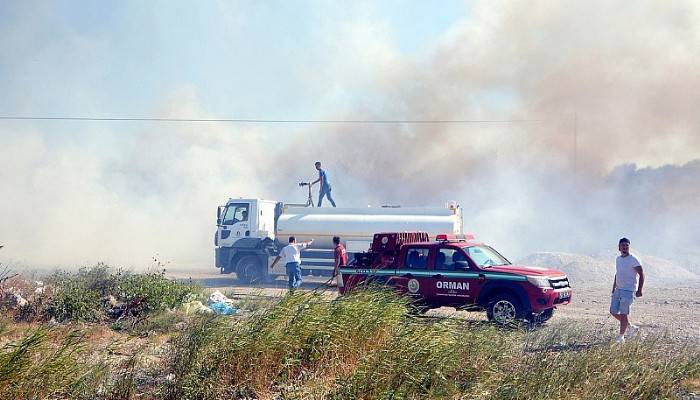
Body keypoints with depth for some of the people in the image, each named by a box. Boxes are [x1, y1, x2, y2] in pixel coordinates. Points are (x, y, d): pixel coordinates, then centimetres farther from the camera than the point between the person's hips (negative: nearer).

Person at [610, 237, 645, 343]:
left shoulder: (633, 260, -11)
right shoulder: (618, 259, 13)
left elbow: (641, 274, -12)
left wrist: (639, 290, -19)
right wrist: (614, 287, 21)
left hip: (628, 290, -8)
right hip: (618, 290, 8)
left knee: (623, 314, -8)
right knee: (613, 312, 7)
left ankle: (621, 336, 3)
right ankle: (631, 327, 23)